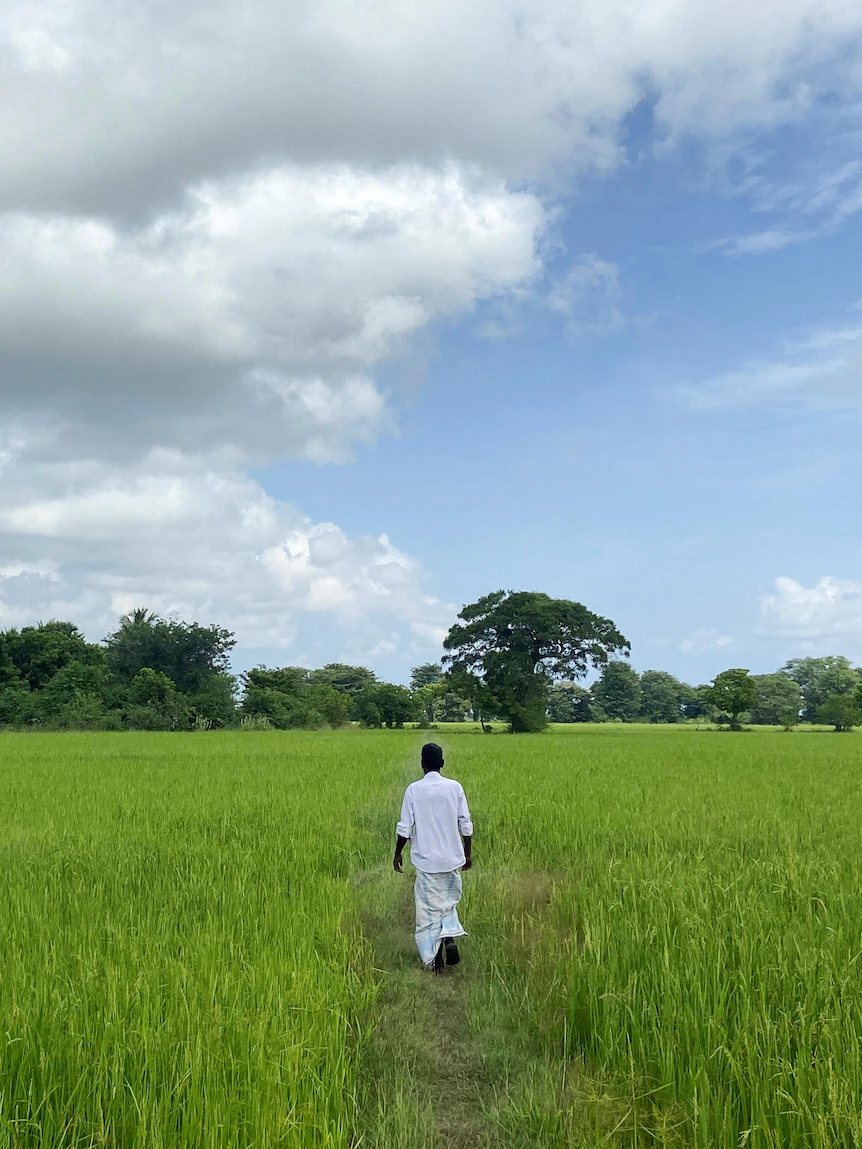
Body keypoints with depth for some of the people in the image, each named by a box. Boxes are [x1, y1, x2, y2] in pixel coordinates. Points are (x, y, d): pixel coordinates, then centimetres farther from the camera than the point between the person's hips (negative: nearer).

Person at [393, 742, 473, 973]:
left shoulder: (414, 789, -8)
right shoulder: (455, 787, -4)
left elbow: (404, 827, -7)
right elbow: (465, 824, -2)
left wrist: (398, 853, 7)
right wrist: (468, 853, 11)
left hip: (426, 859, -2)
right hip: (452, 857, 2)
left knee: (429, 907, 7)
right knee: (449, 900, 20)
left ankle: (434, 958, 7)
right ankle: (450, 937, -3)